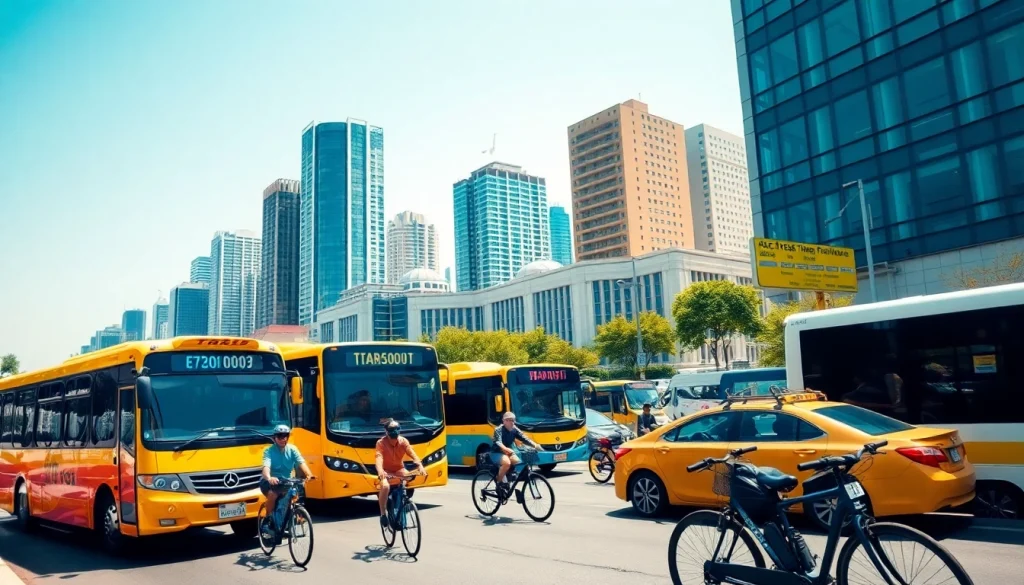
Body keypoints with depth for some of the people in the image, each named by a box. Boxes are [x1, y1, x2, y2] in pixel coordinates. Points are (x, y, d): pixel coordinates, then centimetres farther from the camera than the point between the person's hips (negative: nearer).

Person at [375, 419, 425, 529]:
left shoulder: (403, 441, -15)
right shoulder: (381, 442, -21)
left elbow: (412, 454, -27)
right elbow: (379, 457, -35)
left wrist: (420, 465, -47)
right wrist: (380, 470, -56)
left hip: (399, 469, 3)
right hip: (386, 471, -3)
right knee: (385, 486, -34)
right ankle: (383, 513, -13)